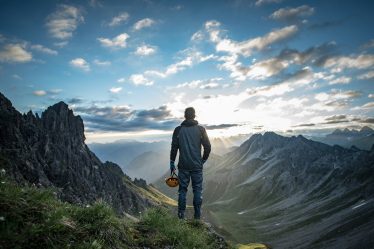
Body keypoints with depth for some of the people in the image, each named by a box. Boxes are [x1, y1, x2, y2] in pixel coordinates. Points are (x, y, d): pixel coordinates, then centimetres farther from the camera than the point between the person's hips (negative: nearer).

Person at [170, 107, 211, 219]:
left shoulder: (178, 130, 0)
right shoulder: (200, 129, -1)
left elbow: (174, 147, 0)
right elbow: (207, 146, -1)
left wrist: (172, 163, 7)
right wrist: (203, 160, 14)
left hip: (183, 165, 1)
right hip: (197, 165, 0)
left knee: (182, 190, 8)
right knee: (198, 190, 8)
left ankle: (181, 215, 12)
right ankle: (197, 215, 11)